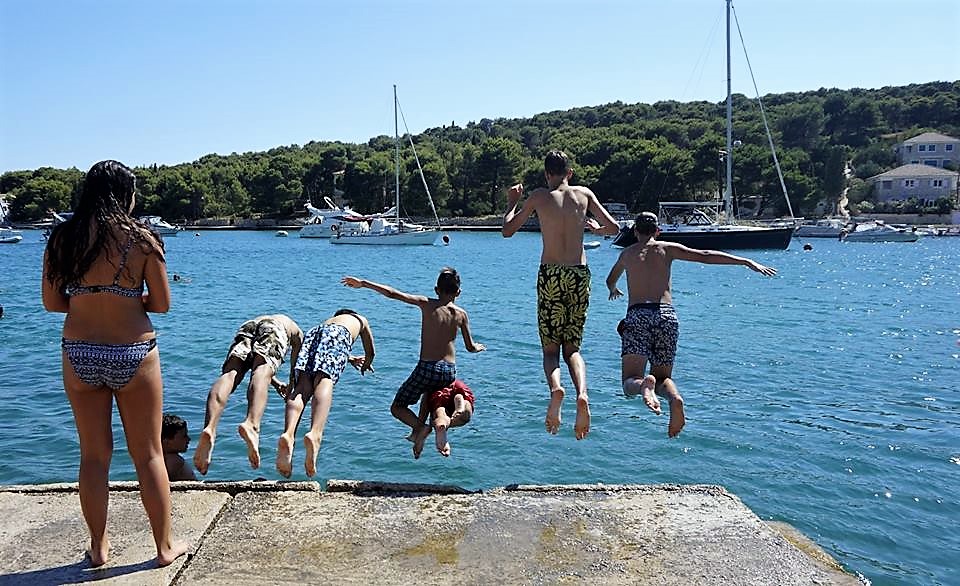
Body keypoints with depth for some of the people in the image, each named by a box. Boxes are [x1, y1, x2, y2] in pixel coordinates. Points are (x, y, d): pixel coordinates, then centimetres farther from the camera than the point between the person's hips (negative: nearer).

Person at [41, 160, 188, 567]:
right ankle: (165, 546, 21)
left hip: (78, 355, 3)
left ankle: (98, 547, 28)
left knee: (93, 455, 16)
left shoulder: (62, 238, -1)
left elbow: (51, 301, 3)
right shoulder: (141, 239, -9)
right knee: (148, 455, 10)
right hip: (134, 356, -3)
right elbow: (162, 304, -5)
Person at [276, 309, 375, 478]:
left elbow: (325, 352, 63)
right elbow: (370, 351, 47)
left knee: (302, 387, -16)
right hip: (338, 333, -3)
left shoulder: (331, 319, 49)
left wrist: (351, 360, 79)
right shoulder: (360, 319, 41)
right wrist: (366, 365, 68)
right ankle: (315, 434, -54)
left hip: (313, 333, 3)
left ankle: (288, 434, -46)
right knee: (324, 381, -26)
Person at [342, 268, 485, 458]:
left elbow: (392, 294, -7)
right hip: (450, 372, 4)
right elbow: (470, 347, 12)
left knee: (397, 407, 12)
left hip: (427, 368, -4)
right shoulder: (461, 314, 6)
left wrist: (363, 283, 1)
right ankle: (418, 431, 31)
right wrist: (479, 347, 37)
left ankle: (420, 427, -14)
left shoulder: (427, 304, -2)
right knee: (429, 393, 39)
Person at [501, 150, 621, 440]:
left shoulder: (539, 196, 2)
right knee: (572, 347, 11)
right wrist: (596, 228, 28)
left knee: (550, 348, 8)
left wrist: (512, 202, 23)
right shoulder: (584, 194, 7)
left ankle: (555, 387, -23)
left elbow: (507, 230, 7)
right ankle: (582, 394, -16)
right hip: (580, 275, 2)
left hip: (550, 275, -2)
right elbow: (614, 228, 7)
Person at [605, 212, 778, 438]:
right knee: (662, 376, 13)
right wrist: (748, 262, 6)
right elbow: (706, 256, 5)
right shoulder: (667, 249, 14)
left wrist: (614, 291, 60)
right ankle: (675, 397, -22)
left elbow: (610, 281, 36)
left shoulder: (627, 253, 19)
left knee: (630, 382, -2)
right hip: (666, 315, 1)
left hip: (637, 315, -1)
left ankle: (644, 385, -39)